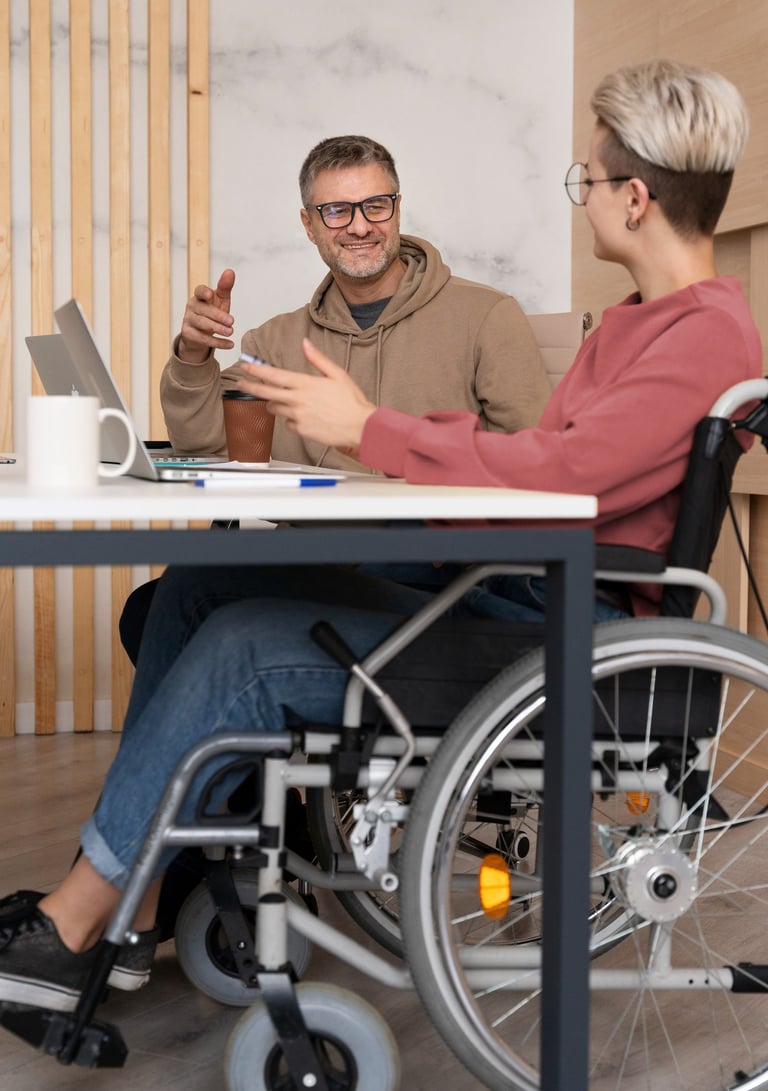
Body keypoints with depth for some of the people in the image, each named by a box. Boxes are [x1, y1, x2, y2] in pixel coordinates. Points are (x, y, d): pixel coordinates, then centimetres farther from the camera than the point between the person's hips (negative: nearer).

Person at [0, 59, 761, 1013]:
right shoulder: (629, 324, 21)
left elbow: (563, 474, -23)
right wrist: (382, 429, 5)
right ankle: (132, 915, -2)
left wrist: (369, 430, -17)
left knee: (241, 648, -20)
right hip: (506, 589, 10)